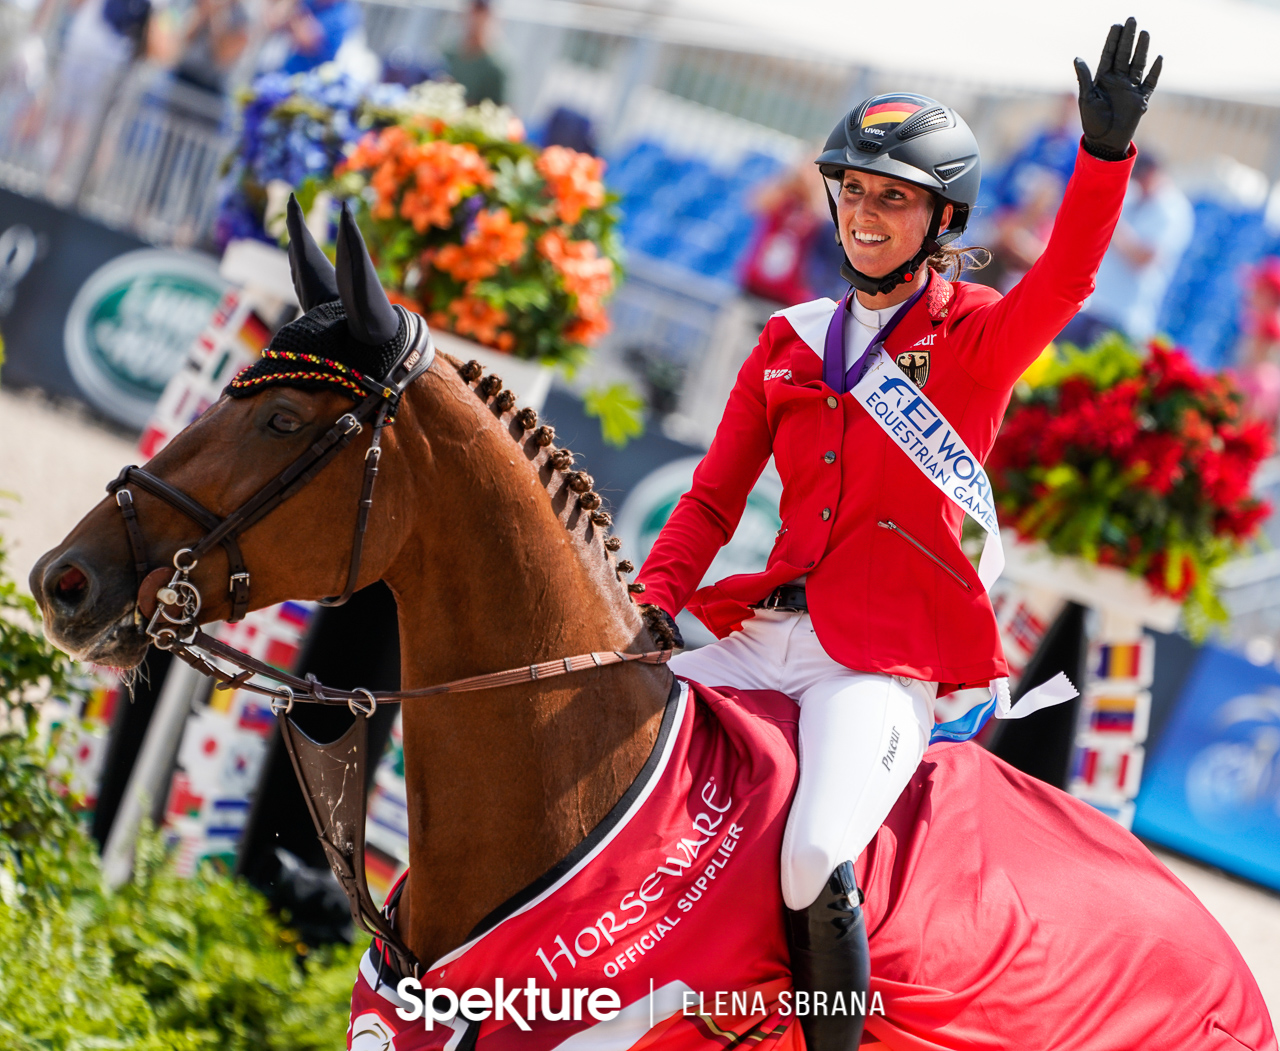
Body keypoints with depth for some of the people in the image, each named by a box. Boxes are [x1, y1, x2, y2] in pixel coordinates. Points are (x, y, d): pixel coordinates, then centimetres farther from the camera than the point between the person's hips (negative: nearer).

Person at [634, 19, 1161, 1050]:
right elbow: (712, 500, 15)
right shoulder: (790, 344, 16)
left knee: (815, 860, -30)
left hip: (887, 662, -6)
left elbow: (1066, 277, -18)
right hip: (764, 633, 6)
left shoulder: (978, 336, 3)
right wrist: (651, 606, -3)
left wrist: (1107, 150, -35)